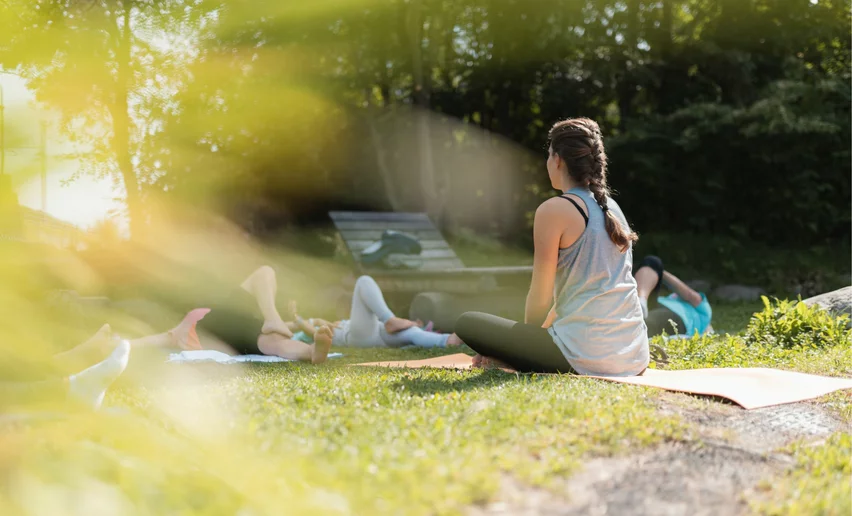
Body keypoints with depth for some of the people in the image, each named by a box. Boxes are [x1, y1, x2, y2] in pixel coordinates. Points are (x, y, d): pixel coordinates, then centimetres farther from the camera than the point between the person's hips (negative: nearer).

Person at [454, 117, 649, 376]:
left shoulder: (554, 210, -10)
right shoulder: (611, 207, 14)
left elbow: (540, 299, -7)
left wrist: (526, 342, 14)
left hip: (588, 359, -8)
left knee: (468, 324, 2)